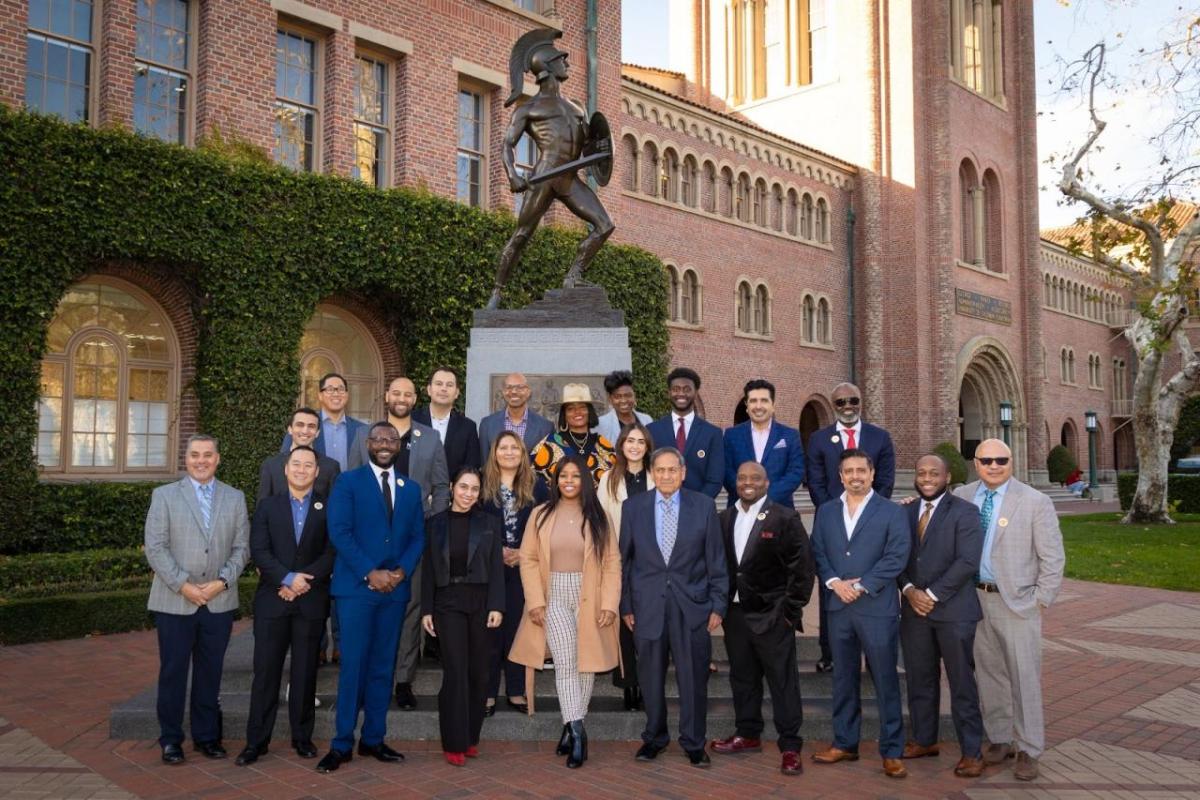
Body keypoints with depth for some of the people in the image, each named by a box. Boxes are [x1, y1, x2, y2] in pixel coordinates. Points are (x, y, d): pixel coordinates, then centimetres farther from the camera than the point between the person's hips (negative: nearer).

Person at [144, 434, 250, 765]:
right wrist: (183, 585, -12)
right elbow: (155, 548, -4)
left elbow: (241, 547, 5)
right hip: (175, 601, -2)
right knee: (173, 672, 5)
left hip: (220, 601, 2)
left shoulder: (235, 498, 9)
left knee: (210, 672, 9)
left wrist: (222, 581, -9)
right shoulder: (164, 495, 3)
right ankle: (171, 739, 17)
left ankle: (207, 736, 21)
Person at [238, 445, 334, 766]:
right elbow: (258, 551, -2)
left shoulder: (329, 508, 5)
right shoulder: (267, 506, 8)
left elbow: (332, 553, -3)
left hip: (311, 601, 0)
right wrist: (287, 579, -15)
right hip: (272, 600, 1)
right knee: (266, 671, 3)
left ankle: (302, 737, 18)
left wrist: (304, 582, -13)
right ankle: (256, 741, 11)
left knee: (305, 672, 7)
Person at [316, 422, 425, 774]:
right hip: (356, 587, -4)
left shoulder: (411, 489, 13)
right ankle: (342, 744, 5)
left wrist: (402, 571, -8)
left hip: (395, 588, 4)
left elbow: (417, 537, 10)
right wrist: (370, 573, -16)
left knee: (383, 666, 9)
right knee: (353, 664, -4)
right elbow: (339, 532, -9)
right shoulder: (348, 482, 1)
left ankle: (373, 739, 18)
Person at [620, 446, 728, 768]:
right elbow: (625, 560, 5)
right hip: (648, 605, 1)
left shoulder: (703, 506, 0)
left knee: (693, 677, 5)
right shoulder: (633, 507, 2)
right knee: (651, 676, 10)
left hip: (692, 605, -1)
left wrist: (718, 605, 0)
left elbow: (716, 560, 2)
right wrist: (625, 605, 3)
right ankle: (654, 737, 28)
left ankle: (693, 742, 21)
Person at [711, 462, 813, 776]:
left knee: (782, 680, 1)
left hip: (772, 616, -5)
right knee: (742, 677, 15)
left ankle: (790, 746, 9)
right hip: (735, 613, 5)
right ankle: (748, 734, 29)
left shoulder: (785, 518, -7)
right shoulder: (725, 518, 8)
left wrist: (792, 610, -10)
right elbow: (719, 563, 12)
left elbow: (802, 567, -8)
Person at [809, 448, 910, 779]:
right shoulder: (826, 512, 12)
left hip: (877, 608, -4)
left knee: (885, 681, 1)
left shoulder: (892, 512, -1)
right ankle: (845, 743, 23)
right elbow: (817, 553, 7)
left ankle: (892, 751, 10)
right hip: (838, 607, 4)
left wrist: (861, 586, -13)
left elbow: (896, 557, -9)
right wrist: (834, 582, -10)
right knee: (844, 679, 12)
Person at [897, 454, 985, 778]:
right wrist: (909, 589, -8)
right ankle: (924, 740, 26)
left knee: (962, 682, 2)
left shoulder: (964, 512, -5)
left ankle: (971, 751, 12)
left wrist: (932, 594, -14)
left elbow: (967, 561, -13)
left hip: (953, 609, -5)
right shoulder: (906, 512, 11)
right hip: (914, 609, 5)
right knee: (919, 679, 12)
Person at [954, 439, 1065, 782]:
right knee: (989, 673, 13)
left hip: (1017, 601, -4)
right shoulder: (962, 496, 3)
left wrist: (1041, 601, -7)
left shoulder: (1034, 501, -8)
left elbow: (1053, 557, -6)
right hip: (975, 598, 4)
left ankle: (1028, 750, 14)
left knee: (1024, 677, 2)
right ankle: (999, 739, 27)